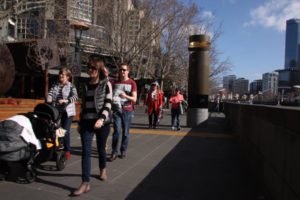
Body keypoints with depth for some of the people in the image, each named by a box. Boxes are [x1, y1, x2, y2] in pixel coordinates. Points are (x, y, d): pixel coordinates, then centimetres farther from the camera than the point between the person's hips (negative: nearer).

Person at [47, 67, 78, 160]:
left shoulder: (71, 86, 2)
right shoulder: (55, 85, 14)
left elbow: (75, 96, -13)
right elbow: (50, 94, 1)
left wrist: (66, 100, -30)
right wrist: (49, 101, -21)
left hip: (68, 112, -3)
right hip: (56, 111, 4)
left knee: (65, 131, -8)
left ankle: (67, 150, 7)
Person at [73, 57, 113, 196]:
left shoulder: (106, 84, -1)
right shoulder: (86, 85, 12)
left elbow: (108, 104, -10)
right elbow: (83, 105, 16)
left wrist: (101, 118, -25)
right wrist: (80, 122, 15)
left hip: (102, 122, -3)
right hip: (87, 122, 3)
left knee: (101, 148, 11)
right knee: (86, 151, -5)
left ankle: (103, 170, 39)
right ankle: (85, 183, -1)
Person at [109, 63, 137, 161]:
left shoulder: (132, 83, -2)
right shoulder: (115, 83, 8)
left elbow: (134, 99, -9)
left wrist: (126, 96, -28)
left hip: (127, 111, -1)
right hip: (117, 110, 2)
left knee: (125, 132, 5)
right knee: (116, 131, -6)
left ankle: (123, 151, 20)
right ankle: (114, 152, 2)